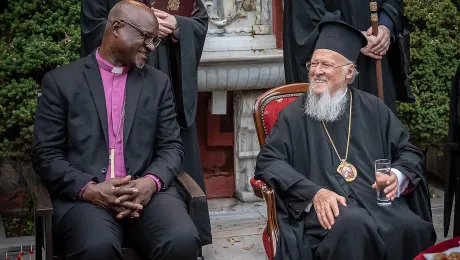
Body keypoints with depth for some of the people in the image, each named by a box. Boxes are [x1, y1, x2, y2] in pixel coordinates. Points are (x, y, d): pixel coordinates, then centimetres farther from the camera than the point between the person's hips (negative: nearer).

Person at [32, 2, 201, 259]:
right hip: (83, 194, -2)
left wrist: (151, 182, -11)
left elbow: (171, 146, 11)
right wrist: (89, 189, -15)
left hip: (147, 191, 2)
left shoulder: (158, 82, 13)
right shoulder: (61, 81, 5)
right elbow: (46, 154, 2)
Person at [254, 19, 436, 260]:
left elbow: (408, 152, 20)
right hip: (327, 209, -2)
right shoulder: (294, 114, 10)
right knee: (354, 226, -36)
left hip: (380, 202, 3)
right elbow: (268, 162, 1)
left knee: (412, 228, -29)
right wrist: (314, 192, -13)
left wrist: (398, 176, -4)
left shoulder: (373, 109, 16)